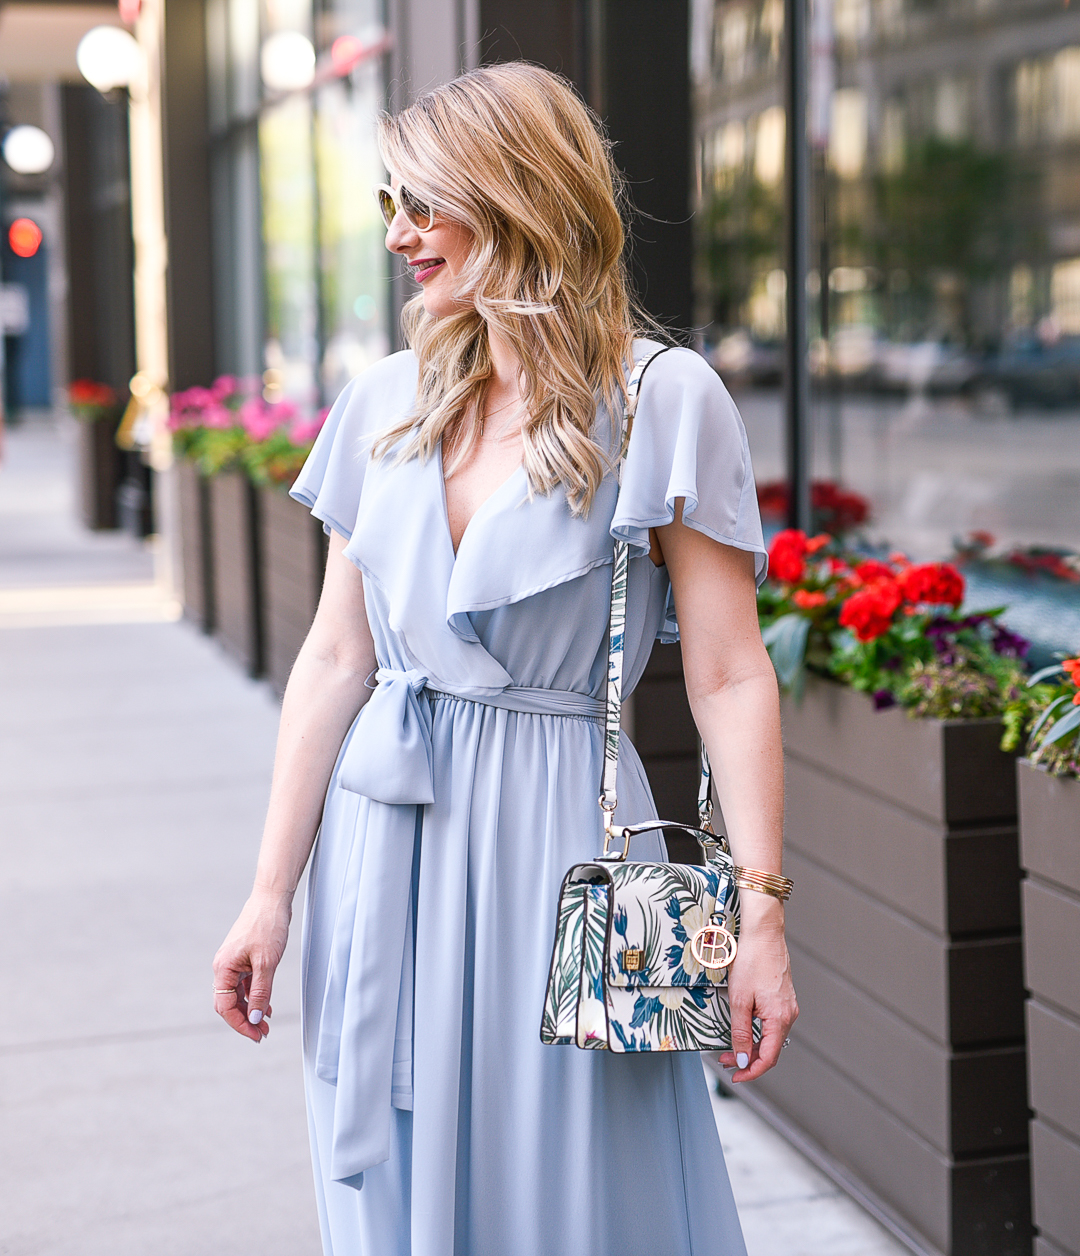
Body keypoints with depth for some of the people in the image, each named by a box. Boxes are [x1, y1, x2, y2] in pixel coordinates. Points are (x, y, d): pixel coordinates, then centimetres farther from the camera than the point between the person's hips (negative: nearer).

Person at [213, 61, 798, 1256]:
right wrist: (271, 893, 6)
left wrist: (761, 913, -14)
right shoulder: (387, 400, 7)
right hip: (384, 847, 4)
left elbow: (729, 676, -8)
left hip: (560, 840, -4)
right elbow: (335, 659, 8)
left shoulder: (663, 399, -6)